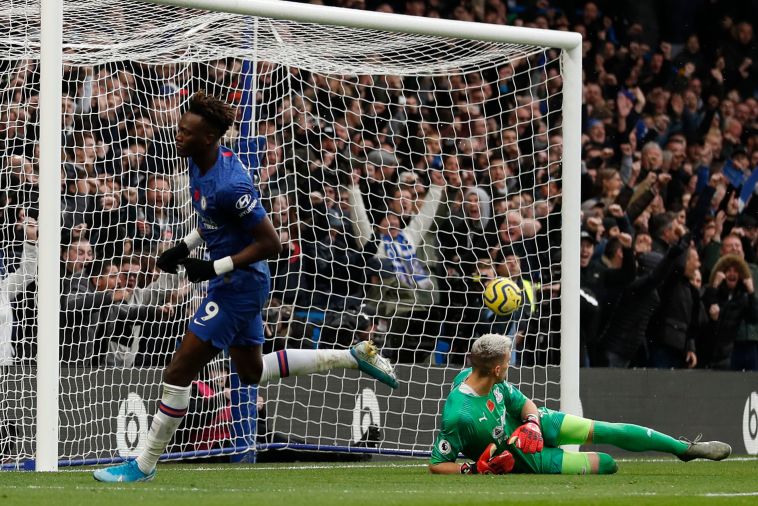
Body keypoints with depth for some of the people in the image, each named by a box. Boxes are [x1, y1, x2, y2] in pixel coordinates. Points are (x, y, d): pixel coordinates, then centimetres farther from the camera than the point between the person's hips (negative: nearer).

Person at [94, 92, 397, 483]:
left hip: (239, 285, -10)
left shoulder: (229, 185, -29)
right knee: (252, 372, 25)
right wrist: (184, 247, 5)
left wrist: (214, 267, -24)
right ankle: (355, 356, 30)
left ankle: (144, 465, 5)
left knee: (179, 372, -6)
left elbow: (270, 243, -25)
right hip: (239, 284, 10)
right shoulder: (200, 162, -1)